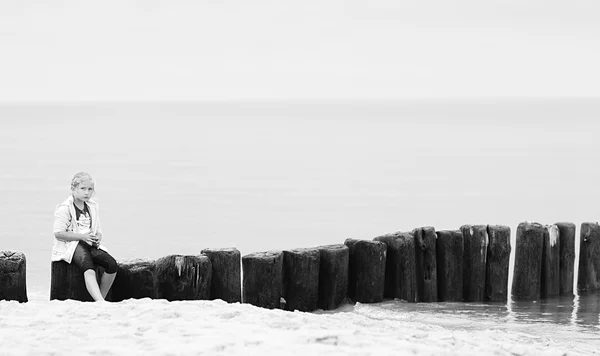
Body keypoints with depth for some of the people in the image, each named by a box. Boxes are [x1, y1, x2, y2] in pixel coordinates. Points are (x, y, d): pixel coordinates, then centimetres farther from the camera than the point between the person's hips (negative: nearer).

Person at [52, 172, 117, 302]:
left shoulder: (92, 207, 17)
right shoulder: (64, 208, -5)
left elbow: (98, 231, 23)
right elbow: (58, 233, -11)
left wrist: (97, 238, -3)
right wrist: (83, 237, -18)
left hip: (90, 245, 7)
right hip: (71, 246, -7)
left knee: (112, 265, -19)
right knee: (89, 269, -35)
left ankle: (100, 299, -8)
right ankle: (101, 302, -49)